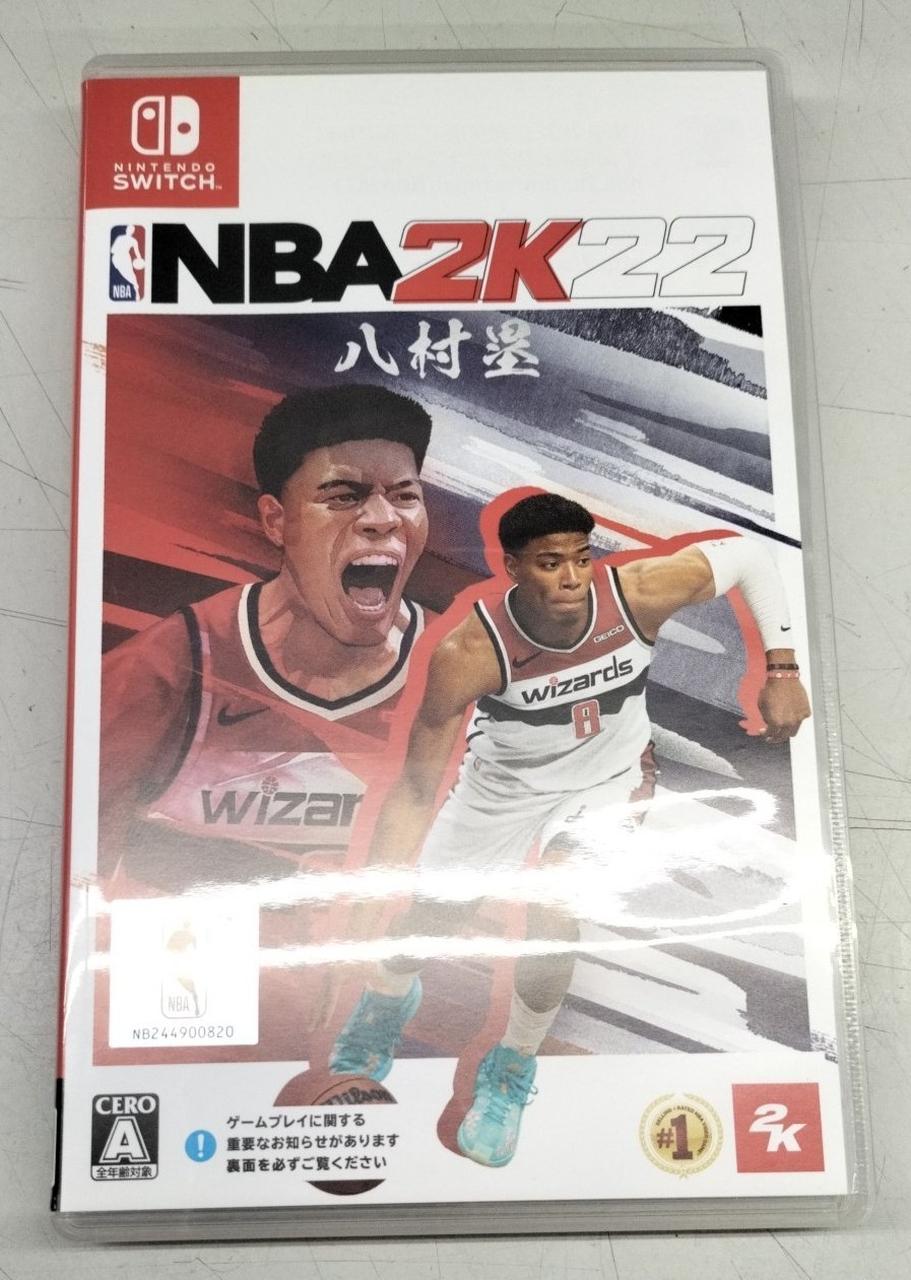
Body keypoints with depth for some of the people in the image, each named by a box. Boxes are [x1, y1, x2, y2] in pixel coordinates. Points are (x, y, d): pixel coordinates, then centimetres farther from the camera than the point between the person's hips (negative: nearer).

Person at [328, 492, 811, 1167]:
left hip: (609, 777, 1)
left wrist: (783, 670, -16)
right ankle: (387, 997, 50)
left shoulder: (637, 592, -31)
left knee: (554, 916, -17)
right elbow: (418, 786, -27)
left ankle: (512, 1073, 15)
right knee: (433, 917, 9)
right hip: (506, 781, 0)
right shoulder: (469, 654, -35)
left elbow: (748, 555, -13)